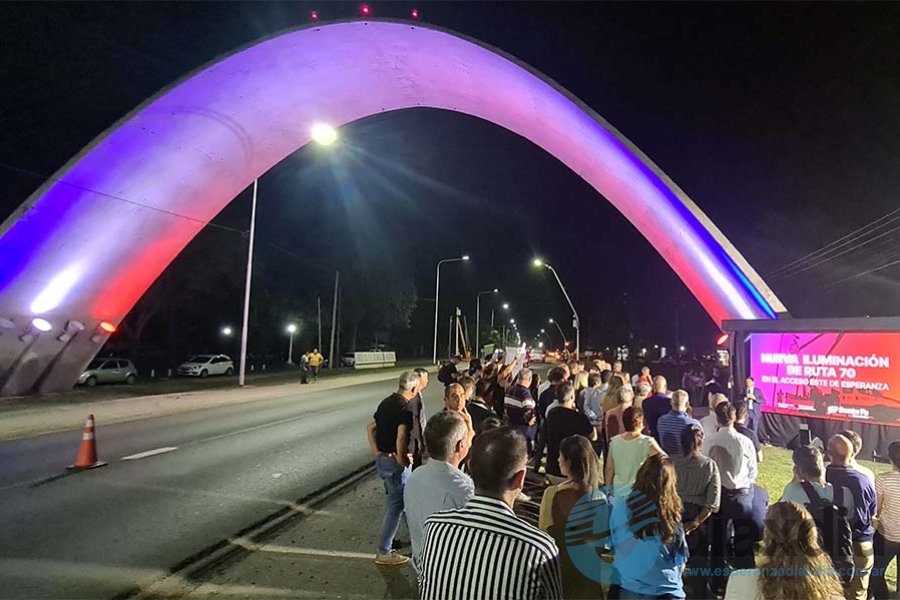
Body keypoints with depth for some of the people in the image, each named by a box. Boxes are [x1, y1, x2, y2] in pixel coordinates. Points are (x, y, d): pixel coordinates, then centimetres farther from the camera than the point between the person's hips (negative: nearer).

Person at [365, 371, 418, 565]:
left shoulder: (387, 402, 7)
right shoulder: (405, 408, -20)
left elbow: (370, 427, 11)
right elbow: (401, 438, -29)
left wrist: (376, 452, 7)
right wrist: (402, 460, -16)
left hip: (382, 459, 9)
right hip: (395, 462, -9)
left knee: (393, 500, 23)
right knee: (396, 505, 3)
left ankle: (389, 538, 36)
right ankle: (384, 552, 12)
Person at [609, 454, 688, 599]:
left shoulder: (618, 508, -13)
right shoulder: (671, 514, -17)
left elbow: (613, 549, 1)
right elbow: (680, 559, -2)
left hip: (626, 587, 3)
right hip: (665, 590, -2)